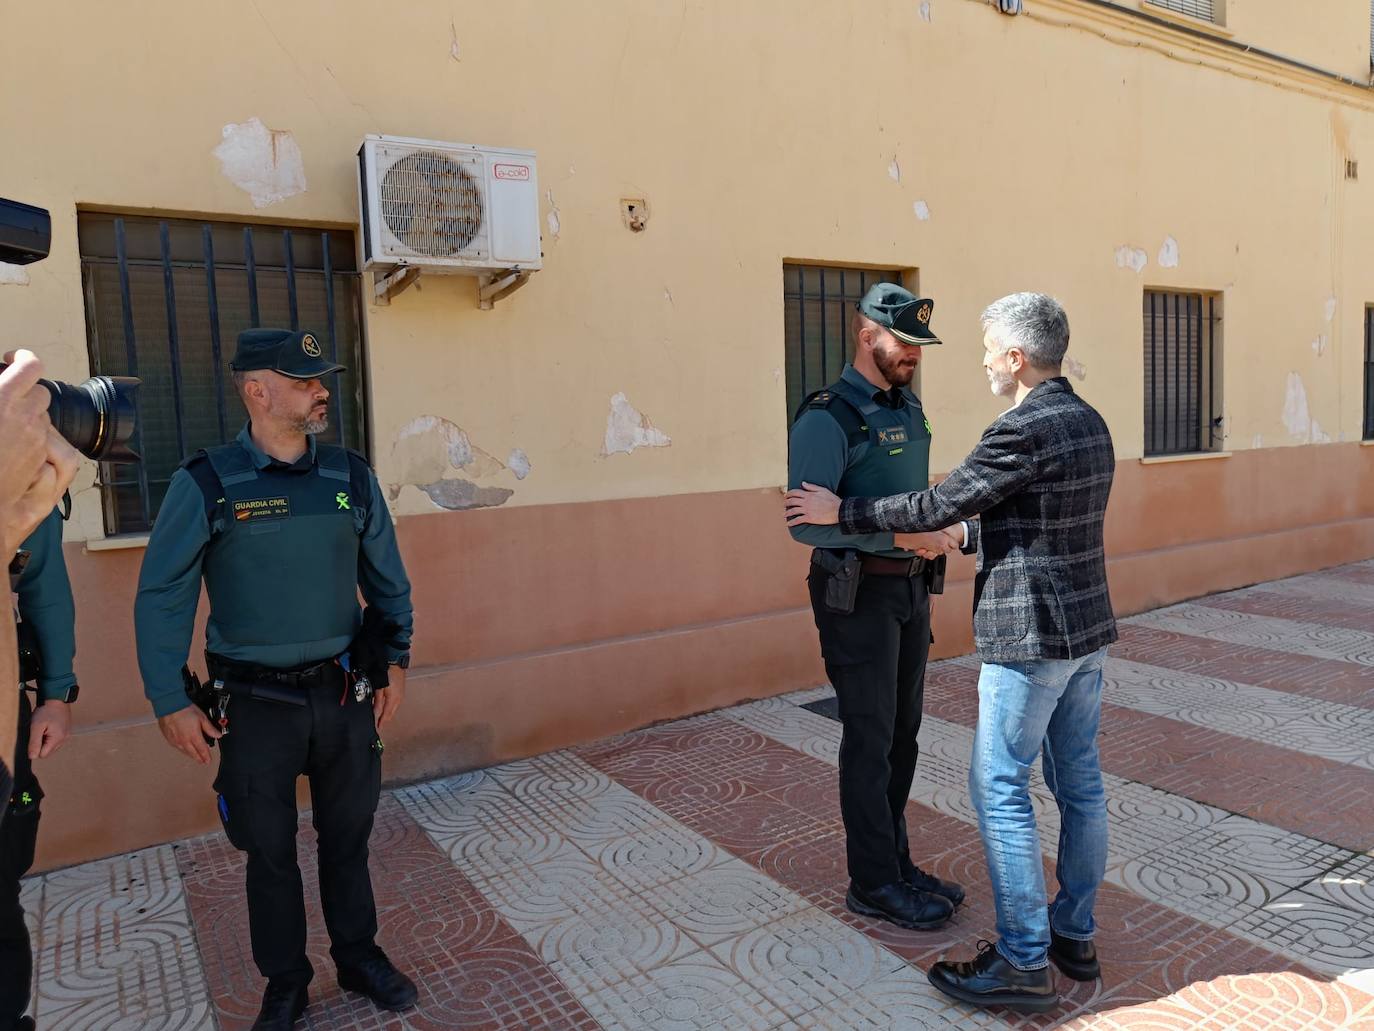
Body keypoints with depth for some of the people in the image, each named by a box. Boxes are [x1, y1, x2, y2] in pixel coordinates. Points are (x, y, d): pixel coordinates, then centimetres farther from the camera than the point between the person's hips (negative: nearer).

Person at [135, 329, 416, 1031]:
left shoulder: (351, 476, 0)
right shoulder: (207, 484, -9)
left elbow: (387, 577, 9)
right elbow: (161, 599, -5)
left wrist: (396, 660, 9)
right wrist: (171, 703, -5)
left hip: (344, 694, 3)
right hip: (255, 705, -2)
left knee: (347, 836, 16)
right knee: (269, 849, 13)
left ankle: (358, 955, 37)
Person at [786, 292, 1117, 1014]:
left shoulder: (1024, 429, -19)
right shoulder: (1089, 423, 10)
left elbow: (939, 504, -15)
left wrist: (840, 513, -5)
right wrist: (957, 539, 22)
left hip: (1030, 636, -10)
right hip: (1087, 629, 10)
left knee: (1000, 790, 0)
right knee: (1080, 784, 15)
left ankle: (1025, 962, 9)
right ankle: (1074, 935, 29)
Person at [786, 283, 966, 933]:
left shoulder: (909, 409, 12)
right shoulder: (827, 418, -15)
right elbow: (806, 522, -22)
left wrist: (937, 525, 3)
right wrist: (899, 534, -25)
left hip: (910, 588, 8)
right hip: (857, 593, -8)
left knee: (902, 732, 15)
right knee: (871, 737, 1)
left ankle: (896, 862, 31)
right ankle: (874, 884, 17)